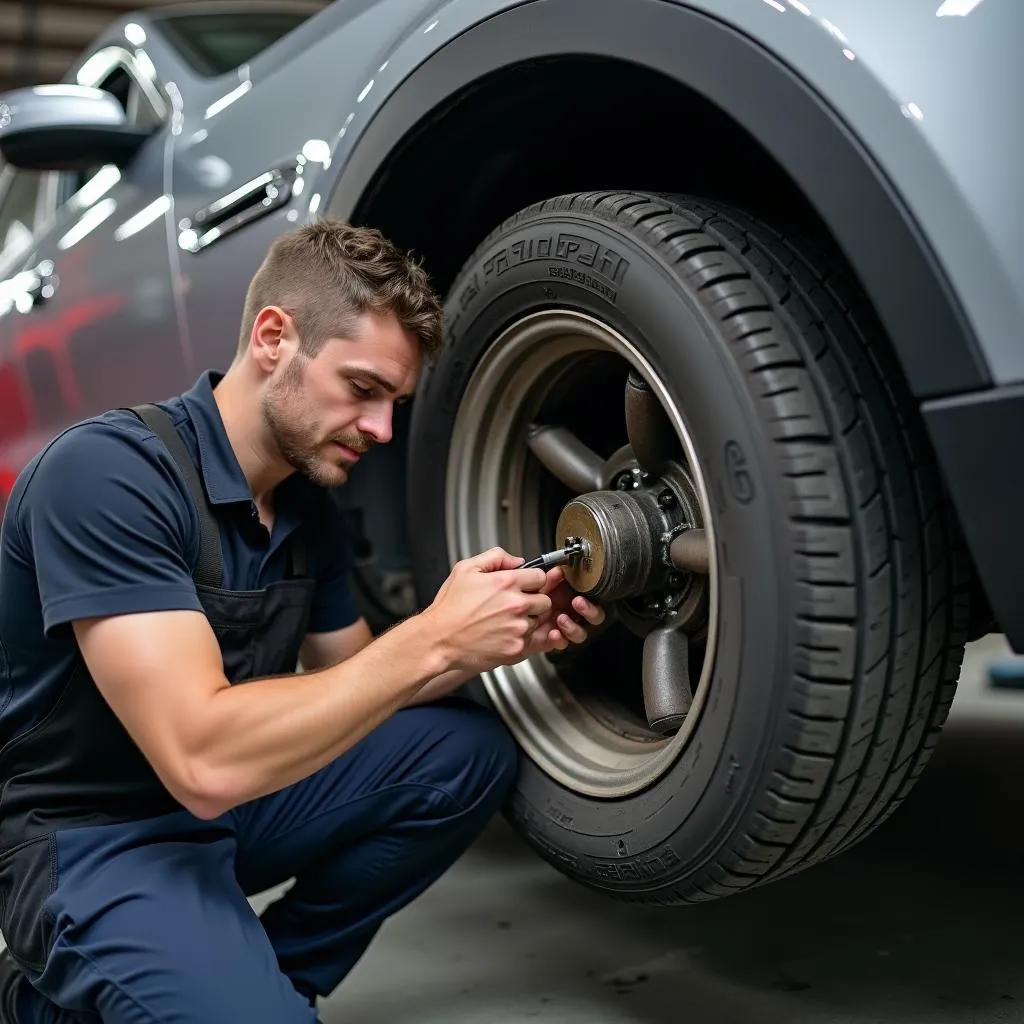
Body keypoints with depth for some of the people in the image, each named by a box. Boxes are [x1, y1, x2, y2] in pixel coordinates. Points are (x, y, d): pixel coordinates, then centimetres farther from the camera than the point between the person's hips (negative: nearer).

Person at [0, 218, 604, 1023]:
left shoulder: (309, 503, 1)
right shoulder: (109, 472, -26)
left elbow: (349, 684, 12)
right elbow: (205, 759, -33)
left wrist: (492, 641, -7)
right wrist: (432, 639, -31)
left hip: (231, 797, 8)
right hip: (87, 835, -8)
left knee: (469, 750, -5)